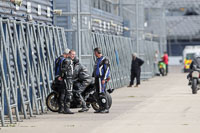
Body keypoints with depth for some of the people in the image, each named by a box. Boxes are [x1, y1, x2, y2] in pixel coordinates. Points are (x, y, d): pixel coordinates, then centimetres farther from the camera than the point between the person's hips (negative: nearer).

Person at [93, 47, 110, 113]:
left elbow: (107, 70, -15)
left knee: (102, 93, -14)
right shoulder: (97, 60, 20)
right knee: (99, 94, 8)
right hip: (97, 78, 9)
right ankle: (101, 108, 12)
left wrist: (104, 79, -21)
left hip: (102, 79, -9)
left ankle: (106, 108, -14)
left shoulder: (104, 59, -9)